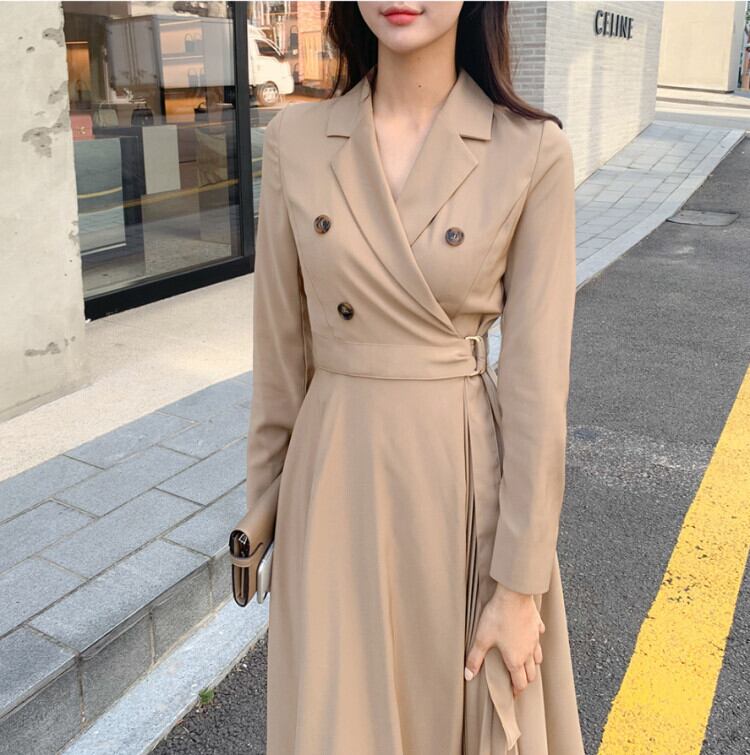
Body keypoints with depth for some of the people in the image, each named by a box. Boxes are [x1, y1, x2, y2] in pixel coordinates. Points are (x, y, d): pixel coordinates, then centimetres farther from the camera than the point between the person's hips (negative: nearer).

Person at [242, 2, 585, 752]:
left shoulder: (531, 152, -10)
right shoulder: (296, 139, -3)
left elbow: (537, 378, -9)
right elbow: (280, 351, 4)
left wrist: (520, 583, -8)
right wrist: (266, 512, 10)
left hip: (467, 480, -1)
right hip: (335, 479, 2)